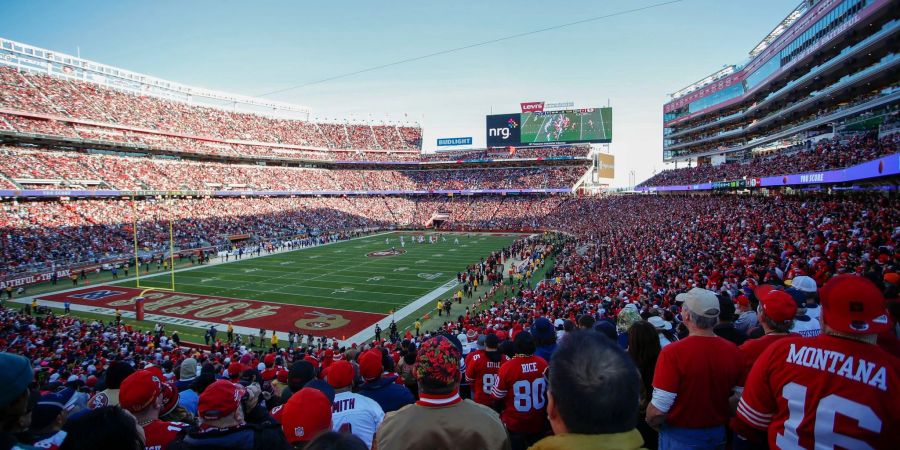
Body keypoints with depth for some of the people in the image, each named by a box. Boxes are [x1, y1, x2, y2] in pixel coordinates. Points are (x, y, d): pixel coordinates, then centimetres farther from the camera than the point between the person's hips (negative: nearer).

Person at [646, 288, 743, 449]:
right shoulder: (733, 351, -10)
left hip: (680, 437, -5)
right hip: (718, 434, 5)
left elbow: (658, 409, -25)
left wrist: (652, 423, -4)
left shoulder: (673, 352, -25)